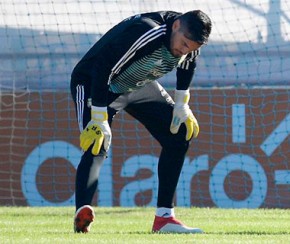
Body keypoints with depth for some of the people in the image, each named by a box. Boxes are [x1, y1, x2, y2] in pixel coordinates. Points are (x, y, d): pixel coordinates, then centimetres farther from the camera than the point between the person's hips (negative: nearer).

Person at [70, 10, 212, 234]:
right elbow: (102, 70, -39)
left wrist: (181, 104, 8)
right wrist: (99, 120, -37)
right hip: (94, 82, -8)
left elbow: (187, 64, 11)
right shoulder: (144, 33, -39)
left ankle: (164, 218, 7)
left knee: (180, 135, 2)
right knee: (98, 146, -29)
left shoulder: (189, 37, -15)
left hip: (139, 86, 8)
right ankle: (82, 215, -44)